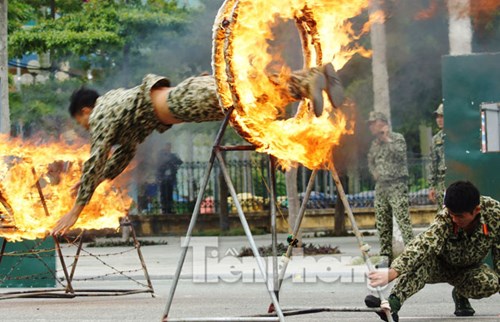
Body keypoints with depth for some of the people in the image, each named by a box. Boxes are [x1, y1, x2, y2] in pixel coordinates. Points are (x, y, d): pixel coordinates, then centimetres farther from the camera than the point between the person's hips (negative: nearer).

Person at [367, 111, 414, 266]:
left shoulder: (397, 138, -2)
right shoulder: (375, 143, 16)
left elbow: (400, 154, -19)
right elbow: (370, 160, 29)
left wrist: (387, 139, -11)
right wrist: (374, 172, 9)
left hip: (397, 185, -7)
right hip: (381, 185, 7)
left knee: (402, 219, -15)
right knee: (382, 222, 6)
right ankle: (386, 256, 11)